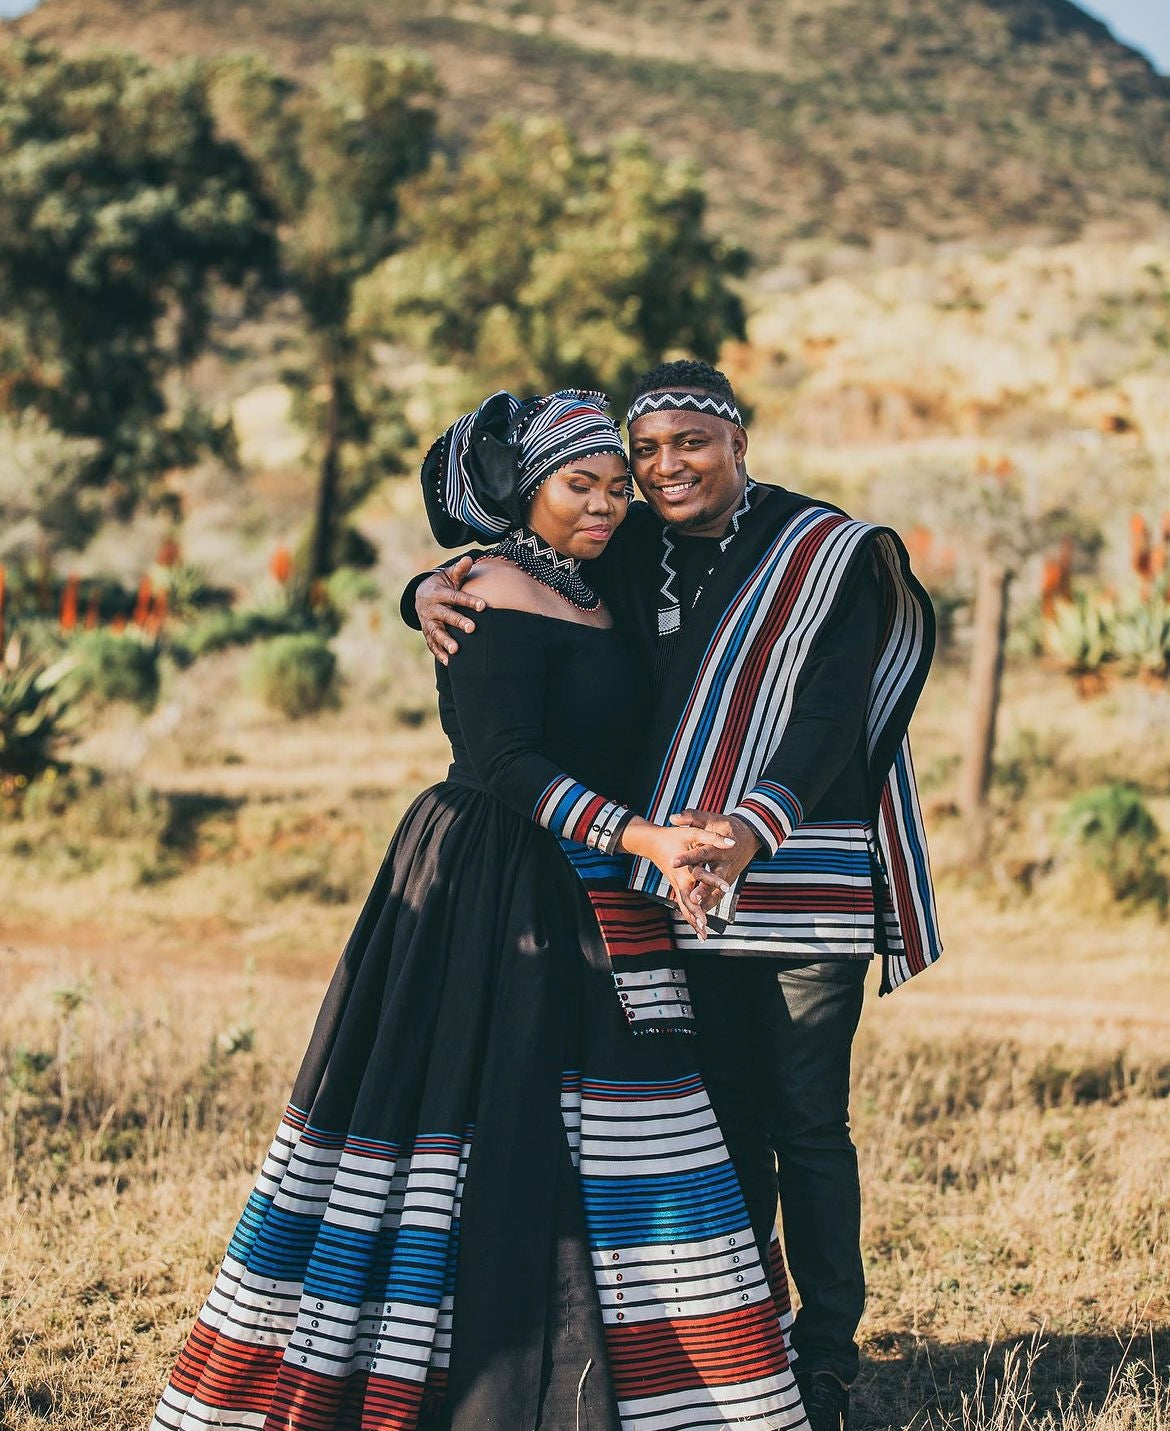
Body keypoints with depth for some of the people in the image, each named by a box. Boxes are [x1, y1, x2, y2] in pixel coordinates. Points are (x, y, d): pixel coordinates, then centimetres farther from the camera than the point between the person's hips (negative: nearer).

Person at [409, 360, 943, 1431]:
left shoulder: (831, 555, -4)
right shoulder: (630, 555, 9)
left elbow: (828, 714, -16)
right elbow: (490, 578, 18)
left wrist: (758, 825, -32)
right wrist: (430, 594, -6)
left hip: (808, 883, -4)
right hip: (688, 880, 4)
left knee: (810, 1122, -1)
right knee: (724, 1119, 9)